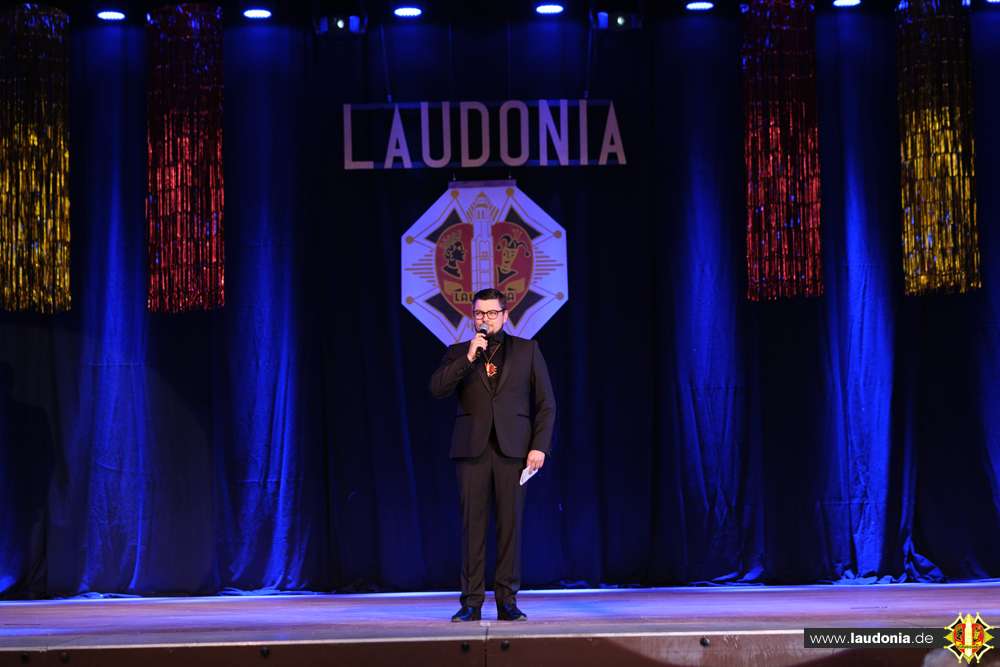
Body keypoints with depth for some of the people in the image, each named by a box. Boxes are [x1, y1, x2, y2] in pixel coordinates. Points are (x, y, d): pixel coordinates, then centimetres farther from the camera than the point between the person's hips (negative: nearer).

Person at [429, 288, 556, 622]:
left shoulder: (527, 350, 10)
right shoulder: (458, 353, 12)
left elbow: (545, 403, 7)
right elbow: (437, 389, -4)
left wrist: (539, 446, -4)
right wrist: (468, 358, -11)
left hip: (512, 447, 0)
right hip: (472, 447, 1)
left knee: (510, 523, -2)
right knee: (473, 524, -2)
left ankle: (507, 600, 3)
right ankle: (472, 601, 1)